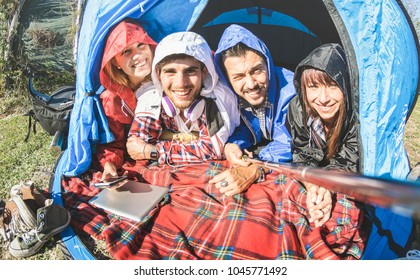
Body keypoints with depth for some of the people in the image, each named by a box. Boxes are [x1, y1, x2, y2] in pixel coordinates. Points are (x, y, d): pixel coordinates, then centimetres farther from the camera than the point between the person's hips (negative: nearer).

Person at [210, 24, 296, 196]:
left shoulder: (291, 89, -29)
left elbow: (290, 145, -31)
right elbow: (239, 130, -3)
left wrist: (255, 171, -48)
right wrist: (231, 146, -28)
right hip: (253, 154, 2)